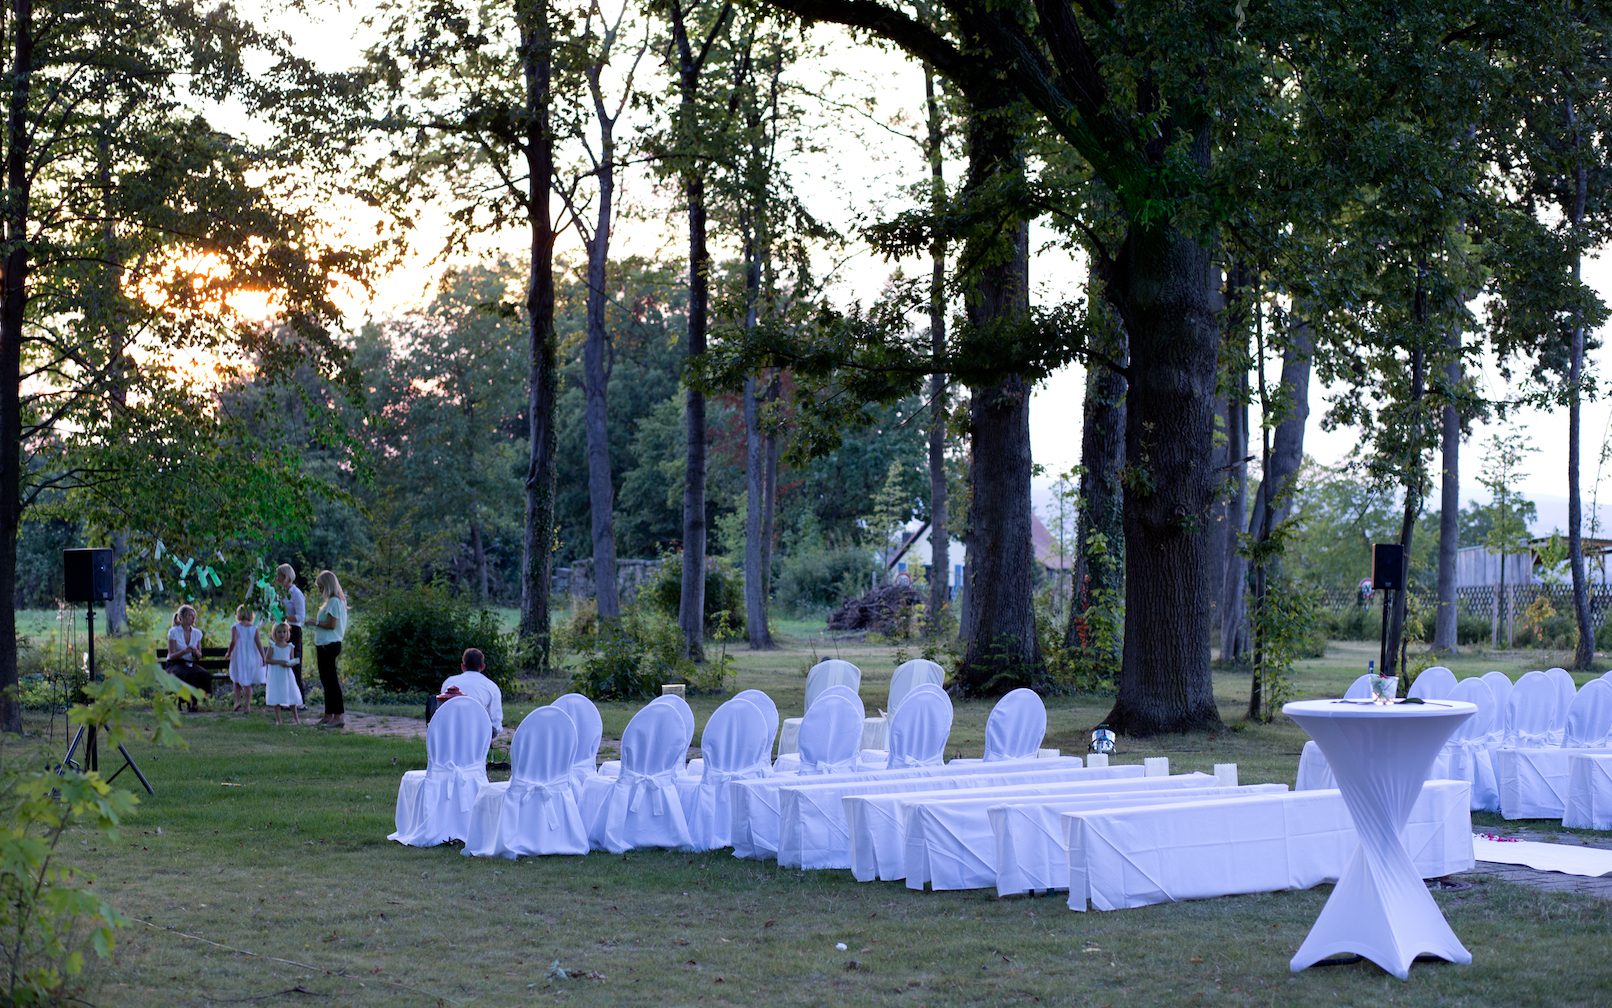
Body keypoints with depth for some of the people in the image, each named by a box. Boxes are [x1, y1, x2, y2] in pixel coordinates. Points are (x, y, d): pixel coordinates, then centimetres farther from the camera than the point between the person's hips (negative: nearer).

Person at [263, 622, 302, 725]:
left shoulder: (289, 647, 5)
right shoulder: (273, 646, -4)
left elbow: (293, 661, 8)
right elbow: (267, 660, -10)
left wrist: (290, 664, -15)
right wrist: (279, 662, -20)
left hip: (287, 674, 3)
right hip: (276, 675, -3)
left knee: (292, 696, 5)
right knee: (276, 697, -1)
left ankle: (295, 718, 16)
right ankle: (278, 719, 7)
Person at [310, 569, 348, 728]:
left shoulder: (333, 601, -15)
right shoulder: (333, 601, 15)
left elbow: (331, 624, -21)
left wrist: (316, 622, -10)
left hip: (329, 645, -10)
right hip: (325, 644, 10)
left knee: (331, 679, -10)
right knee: (326, 679, 14)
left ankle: (339, 715, -10)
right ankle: (329, 715, 20)